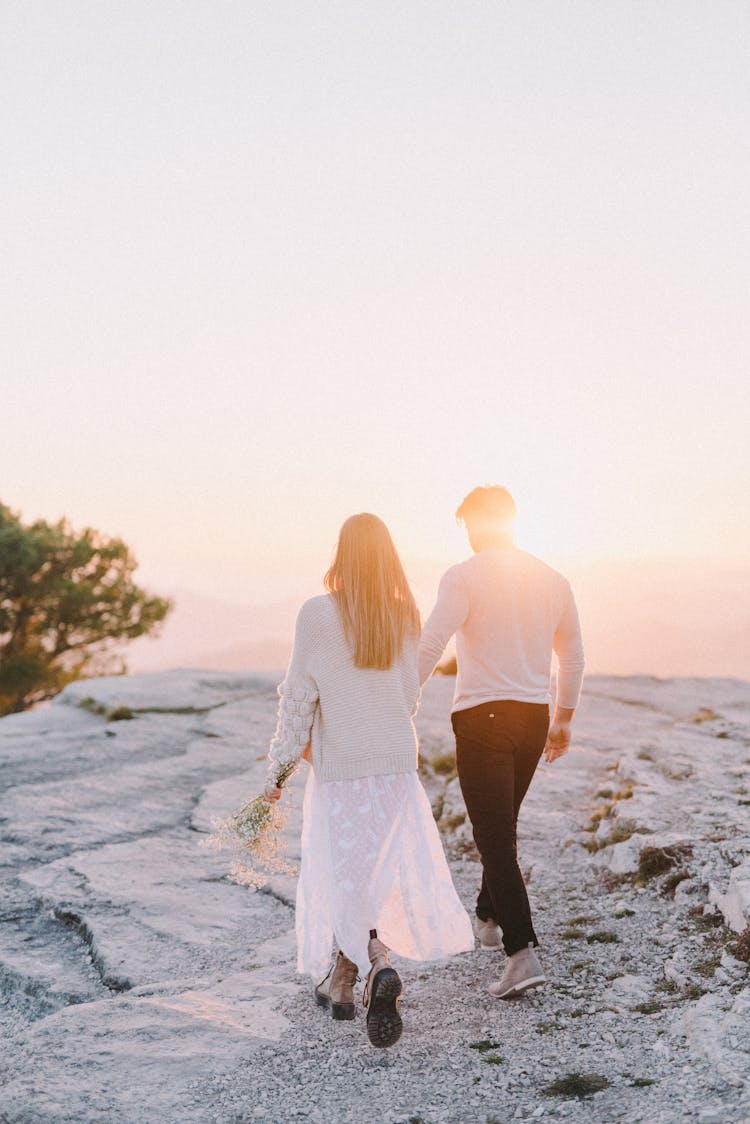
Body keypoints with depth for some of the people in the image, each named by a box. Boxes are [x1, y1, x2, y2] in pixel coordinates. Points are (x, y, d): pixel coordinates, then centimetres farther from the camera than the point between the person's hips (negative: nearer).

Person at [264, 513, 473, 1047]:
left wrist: (279, 768, -2)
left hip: (340, 764, -4)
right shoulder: (406, 616, 0)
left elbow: (300, 697, -10)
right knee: (380, 865, 15)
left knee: (346, 873, 6)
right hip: (398, 761, 4)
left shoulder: (318, 613, -12)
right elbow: (410, 696, 8)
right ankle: (341, 978, 18)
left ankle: (379, 964, -8)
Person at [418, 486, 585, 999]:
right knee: (503, 825, 23)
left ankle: (523, 952, -13)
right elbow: (573, 656, 16)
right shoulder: (553, 580, 9)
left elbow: (429, 647, -17)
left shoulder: (465, 577, -9)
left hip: (481, 715, -6)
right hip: (535, 716, 6)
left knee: (495, 837, -4)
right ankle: (489, 918, 39)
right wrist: (563, 719, 26)